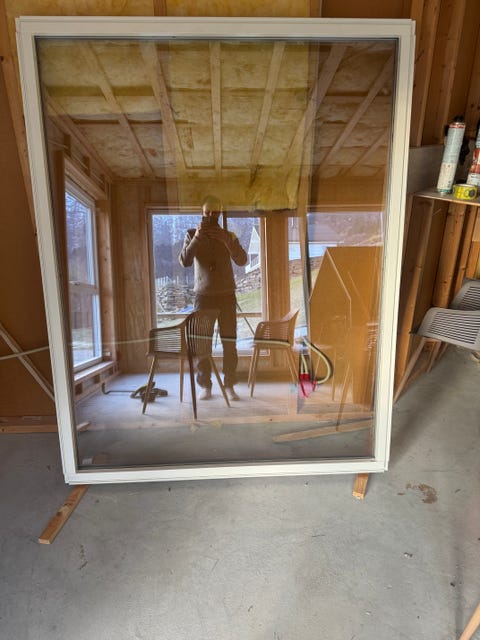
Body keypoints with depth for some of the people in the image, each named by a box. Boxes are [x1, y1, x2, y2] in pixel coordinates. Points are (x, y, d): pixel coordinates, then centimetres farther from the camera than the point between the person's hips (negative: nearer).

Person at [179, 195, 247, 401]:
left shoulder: (228, 236, 9)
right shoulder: (192, 235, 8)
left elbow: (242, 260, -5)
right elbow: (184, 261, -6)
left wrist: (225, 240, -18)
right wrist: (196, 238, -16)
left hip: (226, 295, 1)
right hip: (203, 295, 0)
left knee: (229, 342, -1)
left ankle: (229, 385, 8)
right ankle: (205, 386, 10)